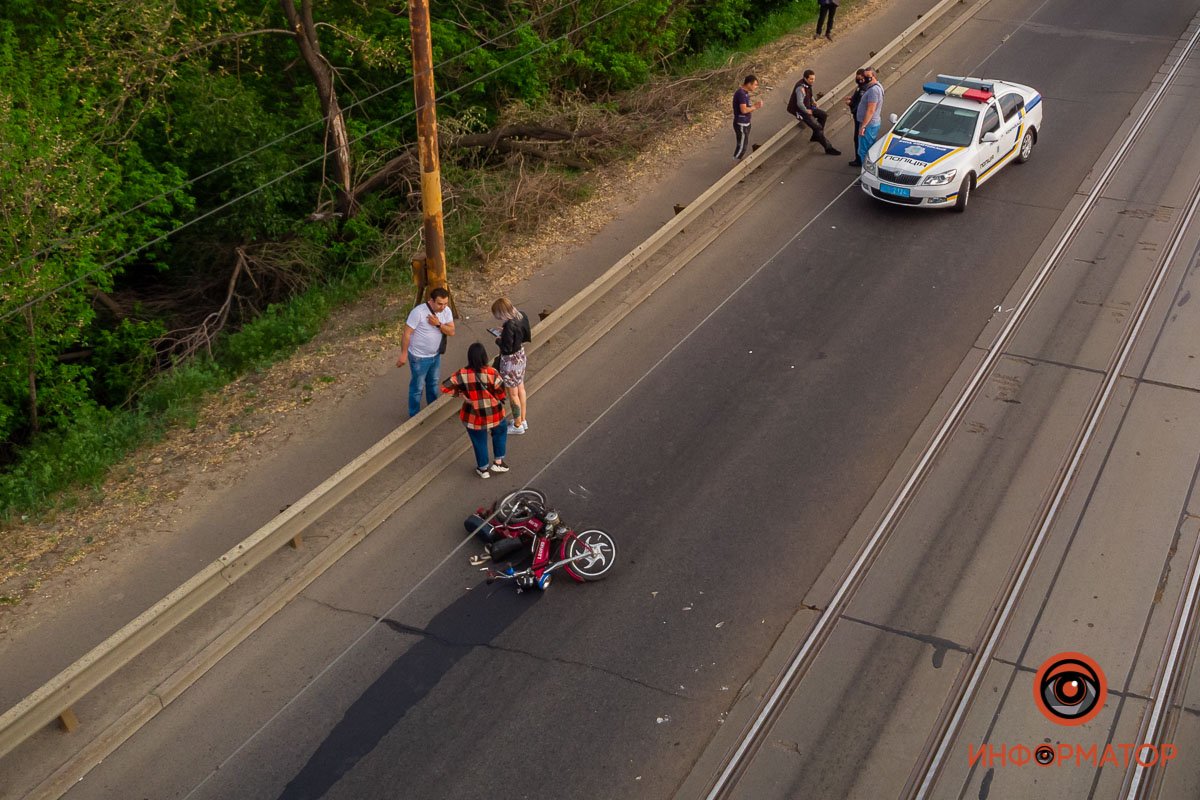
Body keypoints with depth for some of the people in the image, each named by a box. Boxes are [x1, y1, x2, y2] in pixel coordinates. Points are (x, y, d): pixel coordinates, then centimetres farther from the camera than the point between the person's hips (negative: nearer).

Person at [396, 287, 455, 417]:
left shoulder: (447, 311, -11)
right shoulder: (418, 312, -29)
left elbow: (451, 332, -11)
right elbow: (407, 334, -22)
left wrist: (438, 324, -28)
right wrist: (404, 354, -19)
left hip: (435, 355, 6)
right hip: (419, 357, -6)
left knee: (433, 383, 26)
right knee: (417, 386, 10)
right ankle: (414, 415, 27)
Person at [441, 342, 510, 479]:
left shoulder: (462, 374, -18)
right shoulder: (492, 374, -22)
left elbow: (445, 387, -11)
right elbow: (501, 395, -12)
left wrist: (459, 392, 2)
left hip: (474, 416, 1)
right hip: (494, 414, -1)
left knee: (479, 441, 23)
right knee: (500, 431, 30)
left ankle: (483, 469, 39)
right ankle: (498, 462, 35)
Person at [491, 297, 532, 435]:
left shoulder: (509, 326, -32)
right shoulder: (521, 317, -7)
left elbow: (506, 349, -28)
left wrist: (498, 340, -9)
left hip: (511, 360, -9)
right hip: (521, 355, 9)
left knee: (513, 394, 10)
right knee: (520, 389, 24)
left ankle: (518, 425, 26)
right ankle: (523, 420, 38)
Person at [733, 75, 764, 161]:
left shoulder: (745, 92, 9)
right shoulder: (741, 93, -23)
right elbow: (743, 110, -30)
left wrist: (755, 104, -2)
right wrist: (755, 107, -16)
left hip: (745, 123, 10)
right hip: (741, 124, -10)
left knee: (744, 145, 17)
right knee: (741, 146, -2)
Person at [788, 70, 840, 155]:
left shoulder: (808, 84, 0)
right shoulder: (800, 88, -29)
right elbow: (799, 103, -34)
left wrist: (813, 101, 4)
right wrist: (806, 111, -19)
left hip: (807, 107, 10)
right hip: (800, 111, -10)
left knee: (824, 114, 12)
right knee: (817, 127, -16)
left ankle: (816, 136, 22)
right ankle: (828, 148, -11)